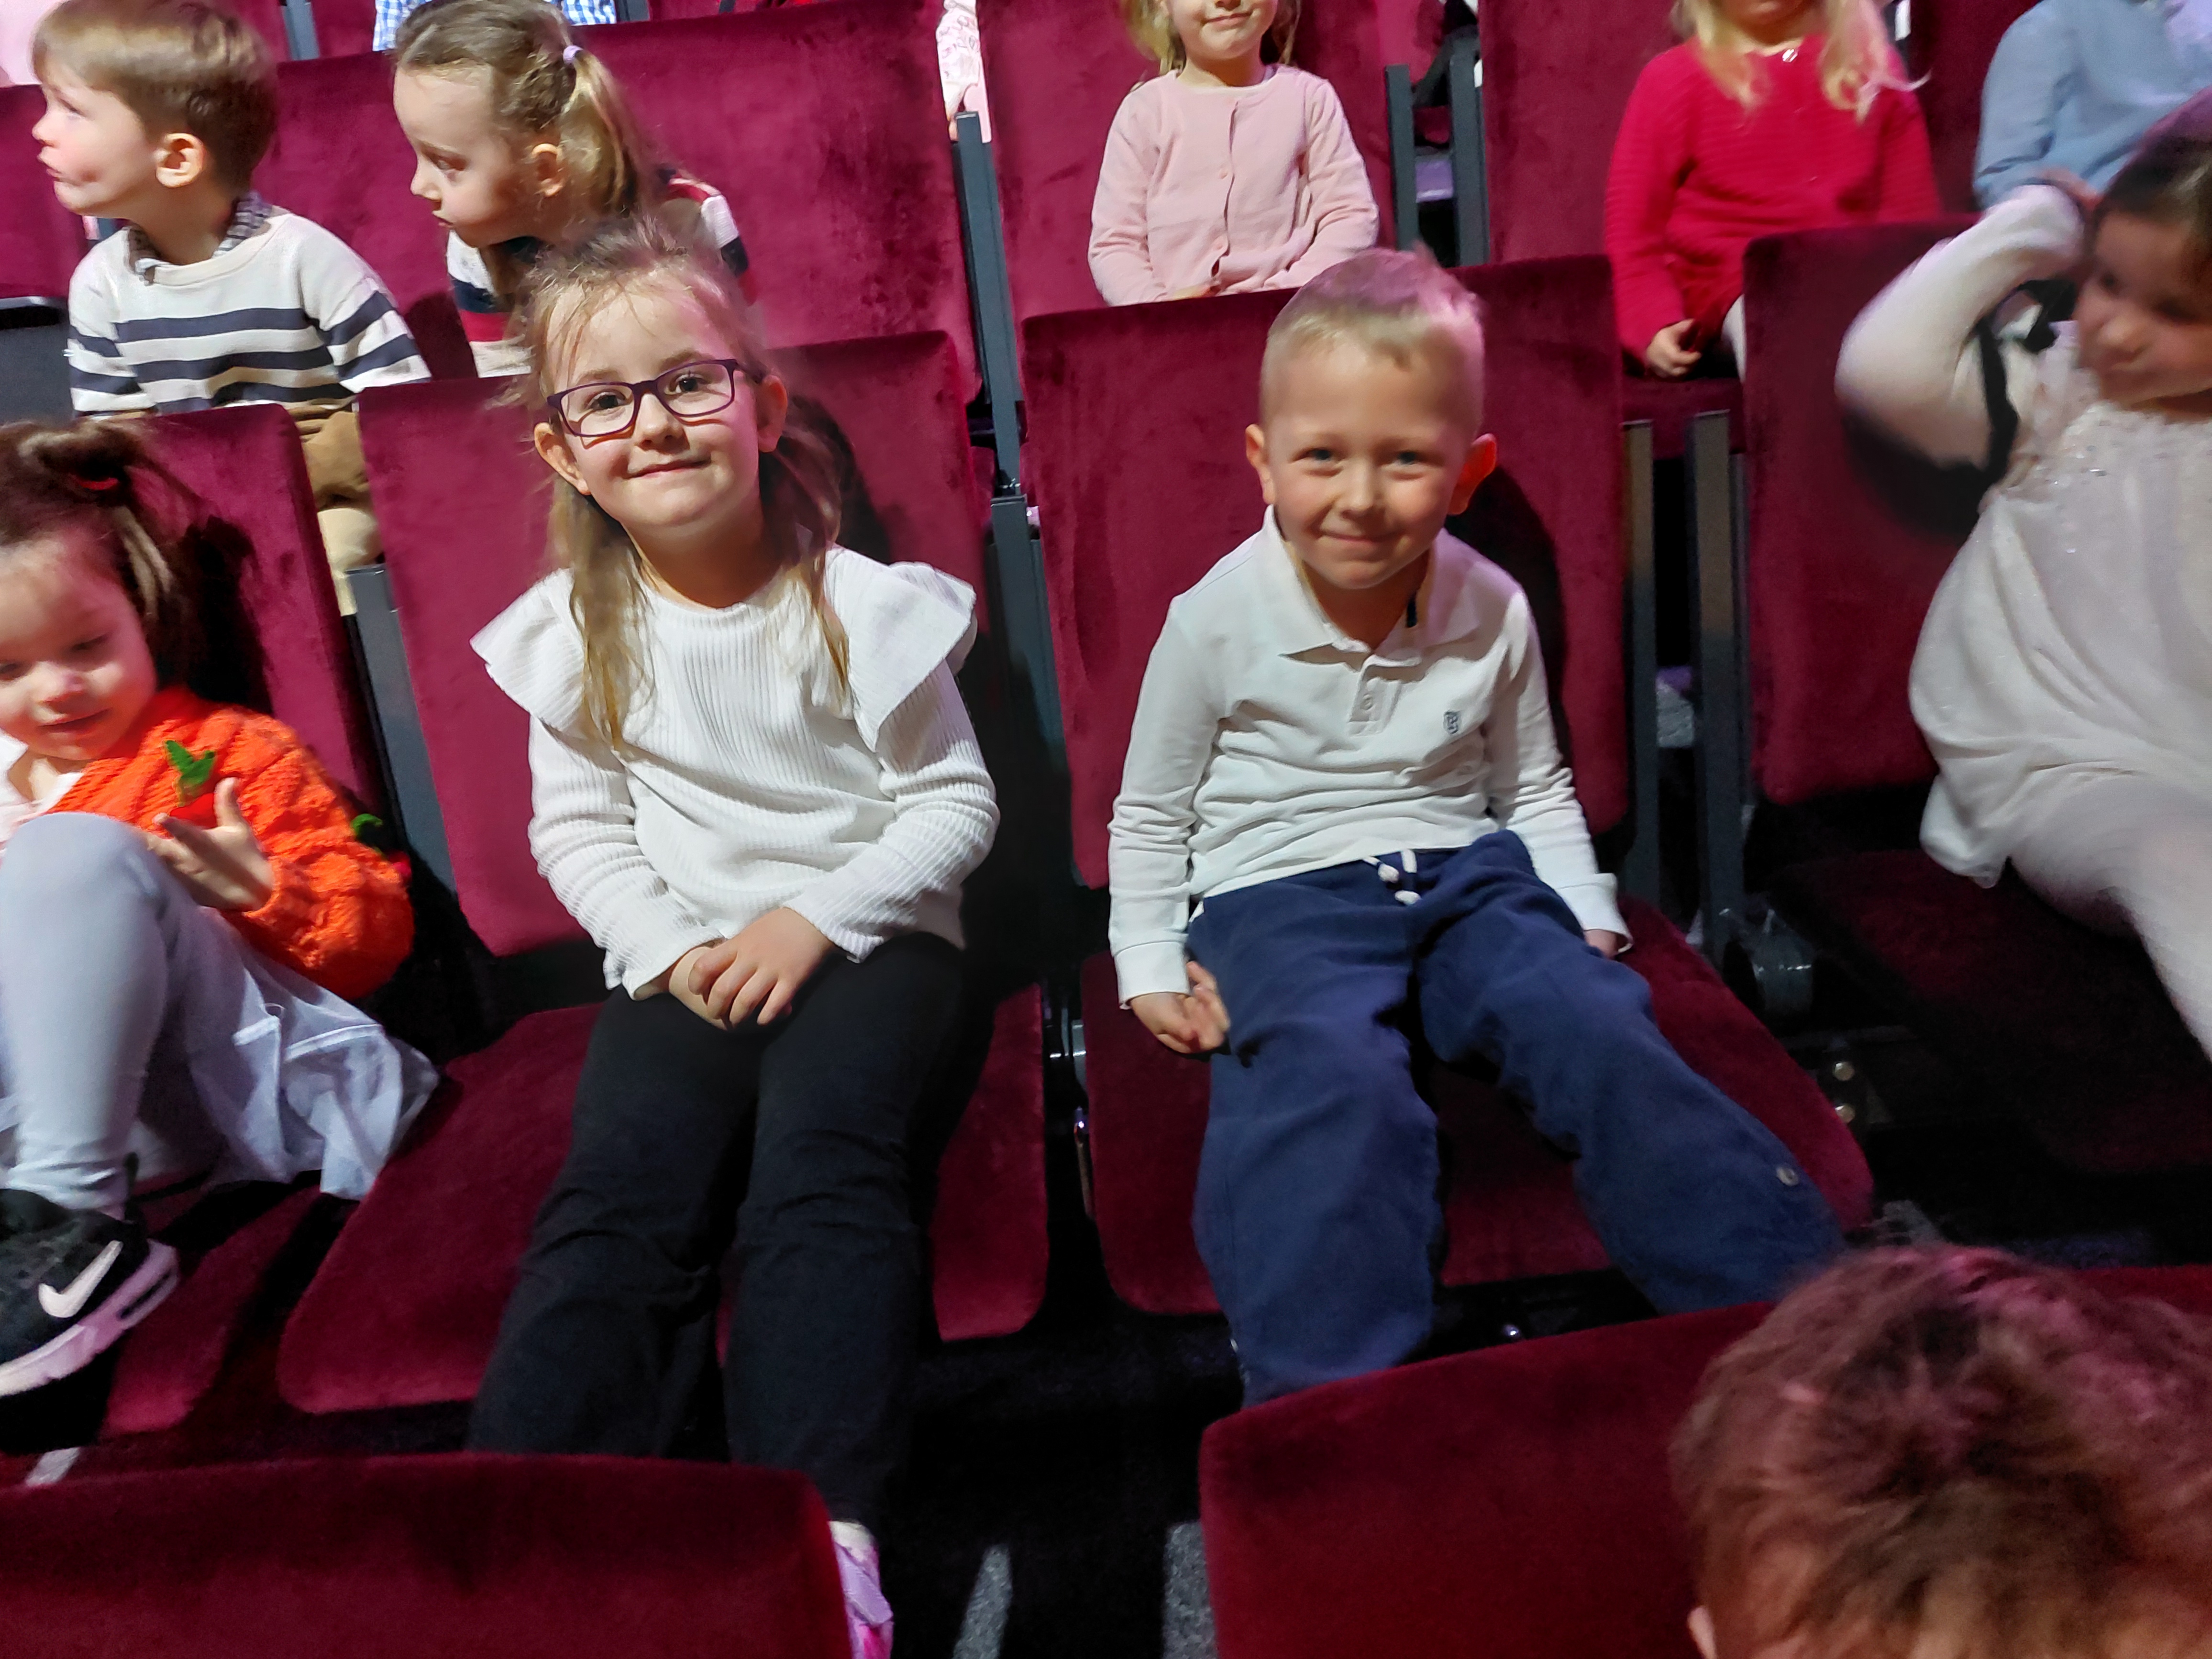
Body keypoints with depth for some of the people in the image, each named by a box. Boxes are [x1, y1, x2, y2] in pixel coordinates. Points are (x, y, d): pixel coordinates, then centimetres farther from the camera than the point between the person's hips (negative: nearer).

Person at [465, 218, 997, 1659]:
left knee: (822, 1151, -28)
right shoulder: (574, 634, 4)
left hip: (868, 934, -2)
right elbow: (576, 829, 9)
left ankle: (827, 1522, -34)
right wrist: (670, 947, -8)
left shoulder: (859, 606, -4)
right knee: (619, 1190, -20)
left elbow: (957, 804, -2)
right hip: (682, 958, 3)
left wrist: (816, 919, -13)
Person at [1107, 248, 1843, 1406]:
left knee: (1597, 1025, -24)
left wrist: (1587, 919, 7)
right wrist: (1152, 967, 0)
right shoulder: (1216, 623, -4)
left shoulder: (1492, 613, 4)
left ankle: (1788, 1298, -19)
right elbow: (1150, 816, 8)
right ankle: (1333, 1391, -40)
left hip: (1468, 879, 3)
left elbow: (1534, 787, 19)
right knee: (1338, 1080, -33)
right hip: (1280, 903, -2)